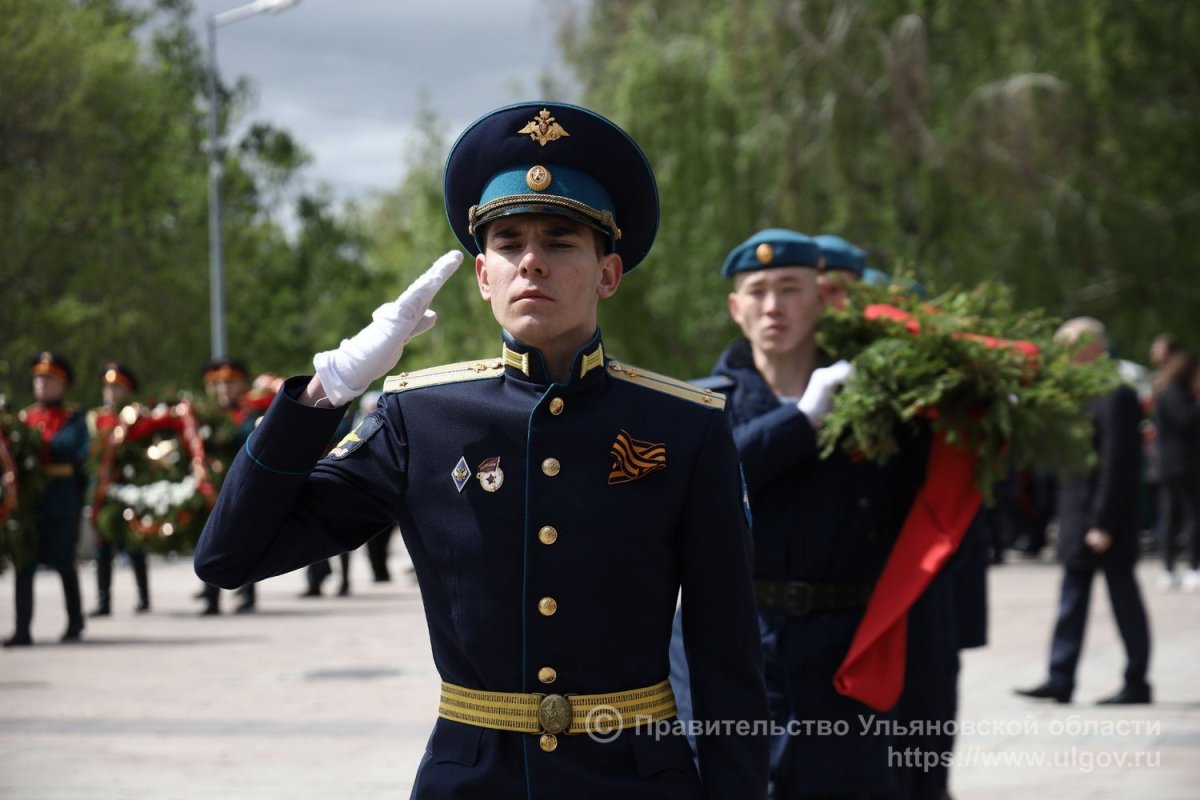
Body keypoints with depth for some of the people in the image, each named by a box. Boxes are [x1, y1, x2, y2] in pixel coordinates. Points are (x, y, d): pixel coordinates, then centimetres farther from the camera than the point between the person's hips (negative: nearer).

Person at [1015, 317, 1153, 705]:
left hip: (1105, 519, -9)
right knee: (1072, 599, 9)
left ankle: (1136, 683, 10)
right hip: (1079, 514, 9)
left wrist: (1103, 524, -20)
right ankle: (1060, 680, 13)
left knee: (1123, 598, 2)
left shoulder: (1115, 396, -18)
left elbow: (1116, 464, -20)